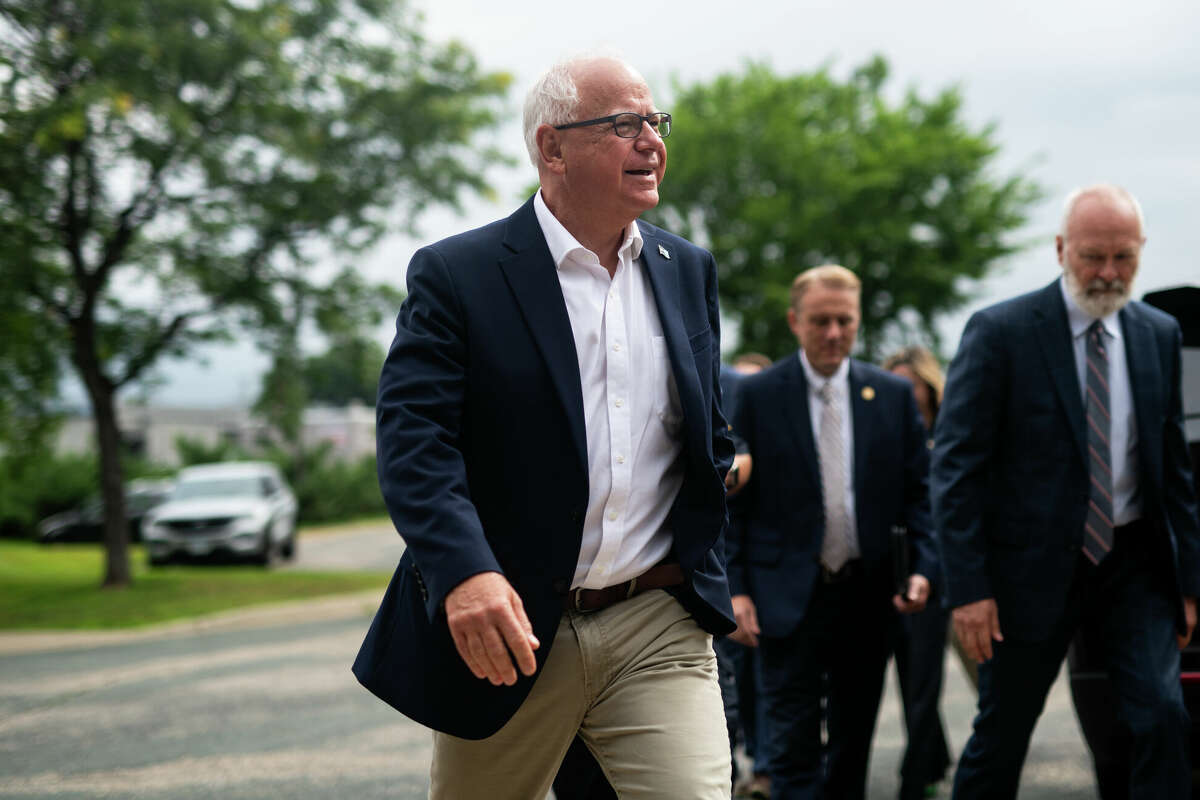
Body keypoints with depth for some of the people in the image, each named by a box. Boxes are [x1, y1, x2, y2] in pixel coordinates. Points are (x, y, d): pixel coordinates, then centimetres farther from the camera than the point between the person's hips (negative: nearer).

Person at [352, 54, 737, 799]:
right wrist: (464, 571, -30)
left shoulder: (689, 271, 11)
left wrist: (706, 576, 16)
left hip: (658, 627, 3)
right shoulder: (456, 275, -5)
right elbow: (413, 438, -15)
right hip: (507, 632, -2)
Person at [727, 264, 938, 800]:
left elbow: (919, 491, 7)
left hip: (867, 594, 3)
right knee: (794, 743, -5)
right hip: (790, 596, -3)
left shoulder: (894, 395, 6)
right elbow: (732, 500, -1)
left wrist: (924, 568, -6)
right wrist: (734, 588, -8)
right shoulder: (756, 395, -2)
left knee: (854, 741, 12)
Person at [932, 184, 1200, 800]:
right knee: (1000, 736, 7)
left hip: (1134, 562, 3)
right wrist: (967, 587, -16)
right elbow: (955, 466, -10)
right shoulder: (1000, 332, -9)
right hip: (1033, 564, -3)